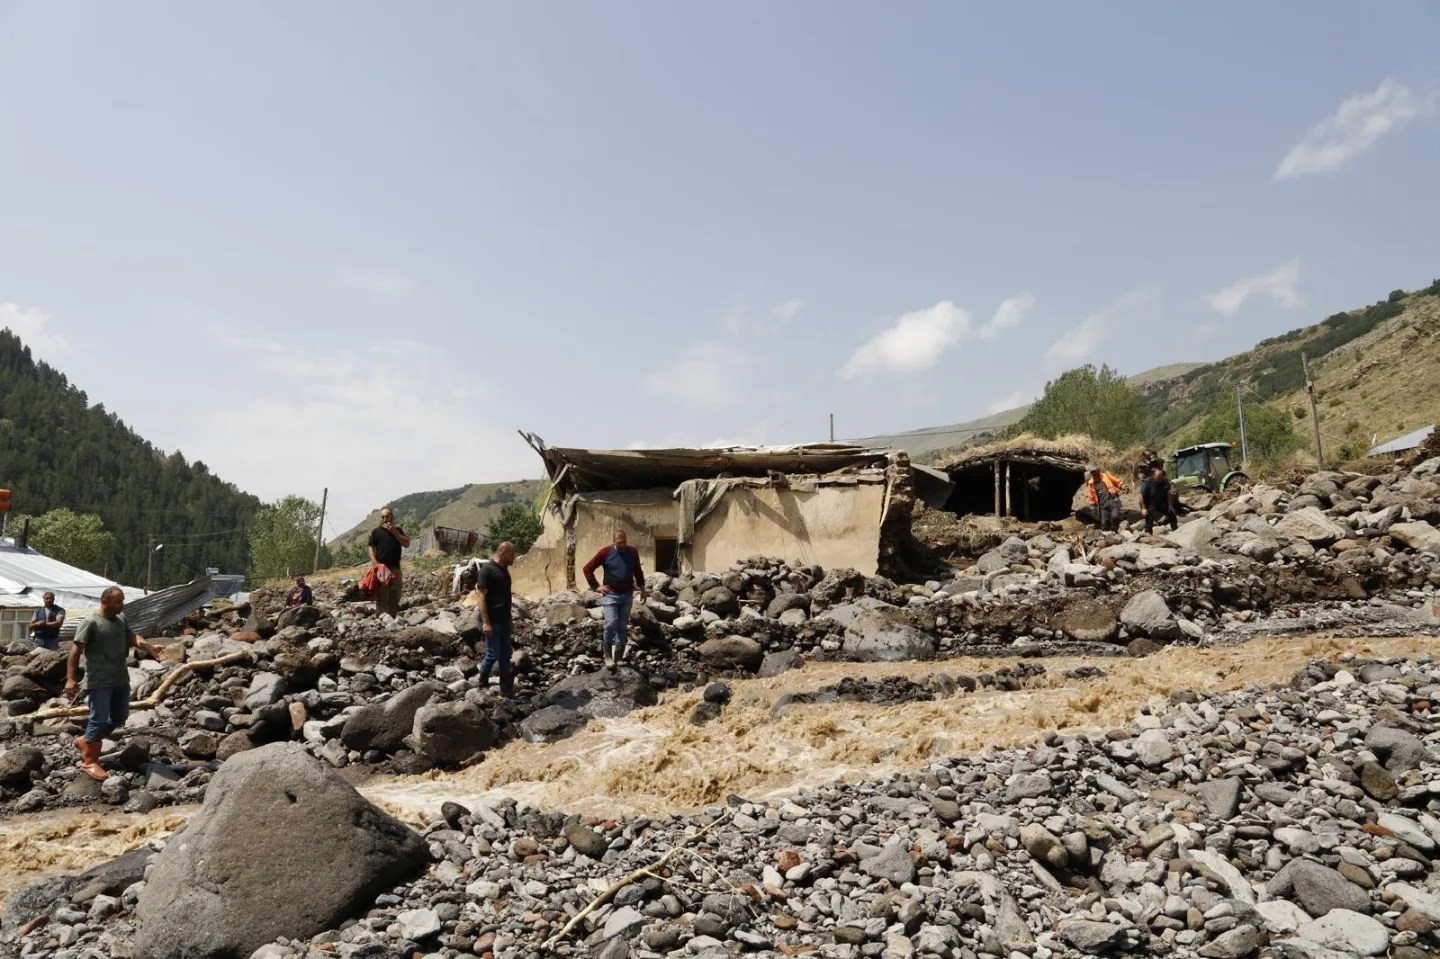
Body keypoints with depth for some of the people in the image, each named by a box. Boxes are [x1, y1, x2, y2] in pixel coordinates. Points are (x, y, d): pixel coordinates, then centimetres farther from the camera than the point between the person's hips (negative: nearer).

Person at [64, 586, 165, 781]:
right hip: (99, 682, -8)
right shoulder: (91, 623, -12)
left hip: (121, 680, 8)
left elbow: (133, 638, -1)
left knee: (119, 717, 16)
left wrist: (150, 647, -22)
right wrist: (70, 678, -21)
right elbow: (75, 651, -15)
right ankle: (90, 761, 5)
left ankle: (85, 740, 34)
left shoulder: (121, 621, 10)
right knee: (99, 719, -5)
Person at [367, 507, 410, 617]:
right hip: (381, 568, -4)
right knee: (382, 597, -8)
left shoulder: (398, 530, 14)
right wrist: (375, 563, -14)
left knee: (395, 596, 8)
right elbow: (371, 548, -1)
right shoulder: (376, 532, 5)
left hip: (395, 568, 4)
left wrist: (395, 532, -7)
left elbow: (407, 544, 4)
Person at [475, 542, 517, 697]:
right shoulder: (487, 570, -14)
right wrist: (486, 622, -21)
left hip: (504, 620, 8)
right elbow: (481, 597, -17)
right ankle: (482, 683, 20)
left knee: (505, 655, 9)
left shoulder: (504, 570, 10)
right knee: (493, 654, -3)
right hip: (491, 621, -8)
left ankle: (506, 690, 15)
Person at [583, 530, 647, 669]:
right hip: (610, 595, -3)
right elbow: (588, 568, -3)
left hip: (627, 595, 3)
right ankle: (607, 656, 1)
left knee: (622, 627, 7)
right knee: (611, 624, -14)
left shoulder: (632, 552, 2)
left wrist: (642, 588, 15)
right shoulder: (605, 552, -9)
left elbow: (638, 572, 17)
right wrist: (596, 586, -6)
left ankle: (618, 658, 15)